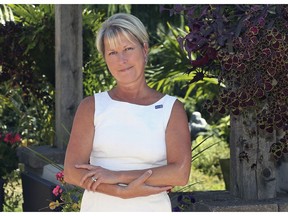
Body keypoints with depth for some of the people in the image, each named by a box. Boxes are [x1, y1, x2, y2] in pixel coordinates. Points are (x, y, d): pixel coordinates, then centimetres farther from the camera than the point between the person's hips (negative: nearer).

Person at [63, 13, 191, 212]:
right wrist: (124, 192, -17)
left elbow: (181, 173, -10)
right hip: (98, 209, 0)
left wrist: (117, 176, -15)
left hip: (152, 209, 0)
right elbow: (72, 171, -5)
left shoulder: (171, 109, 3)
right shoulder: (91, 106, 4)